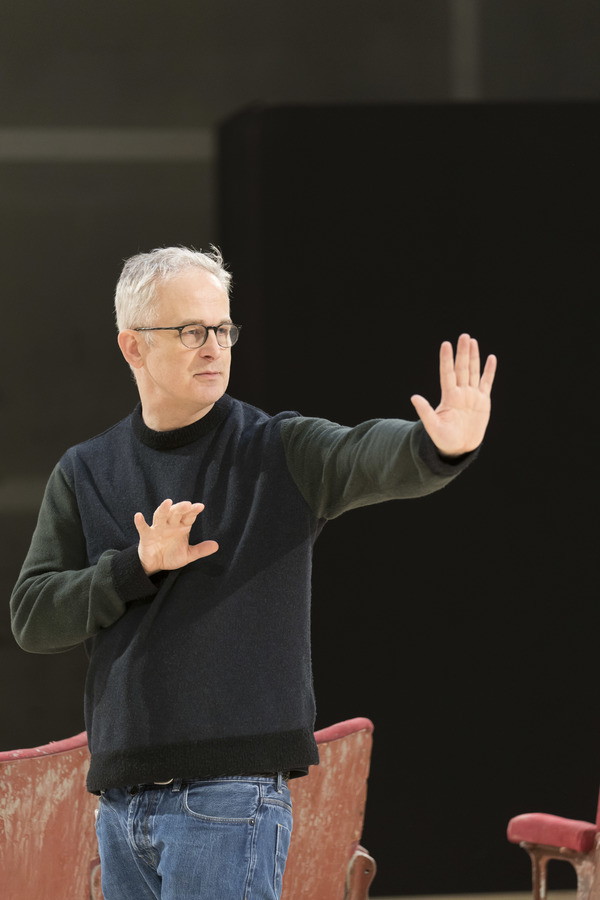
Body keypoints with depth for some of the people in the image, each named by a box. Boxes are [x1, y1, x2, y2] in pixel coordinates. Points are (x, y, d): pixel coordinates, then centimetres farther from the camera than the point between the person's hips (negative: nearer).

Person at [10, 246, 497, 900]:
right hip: (122, 800, 5)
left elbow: (371, 457, -20)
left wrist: (440, 445, -44)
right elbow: (32, 618, 4)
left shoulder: (281, 452, 1)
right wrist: (139, 567, -12)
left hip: (233, 791, -5)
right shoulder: (85, 474, 11)